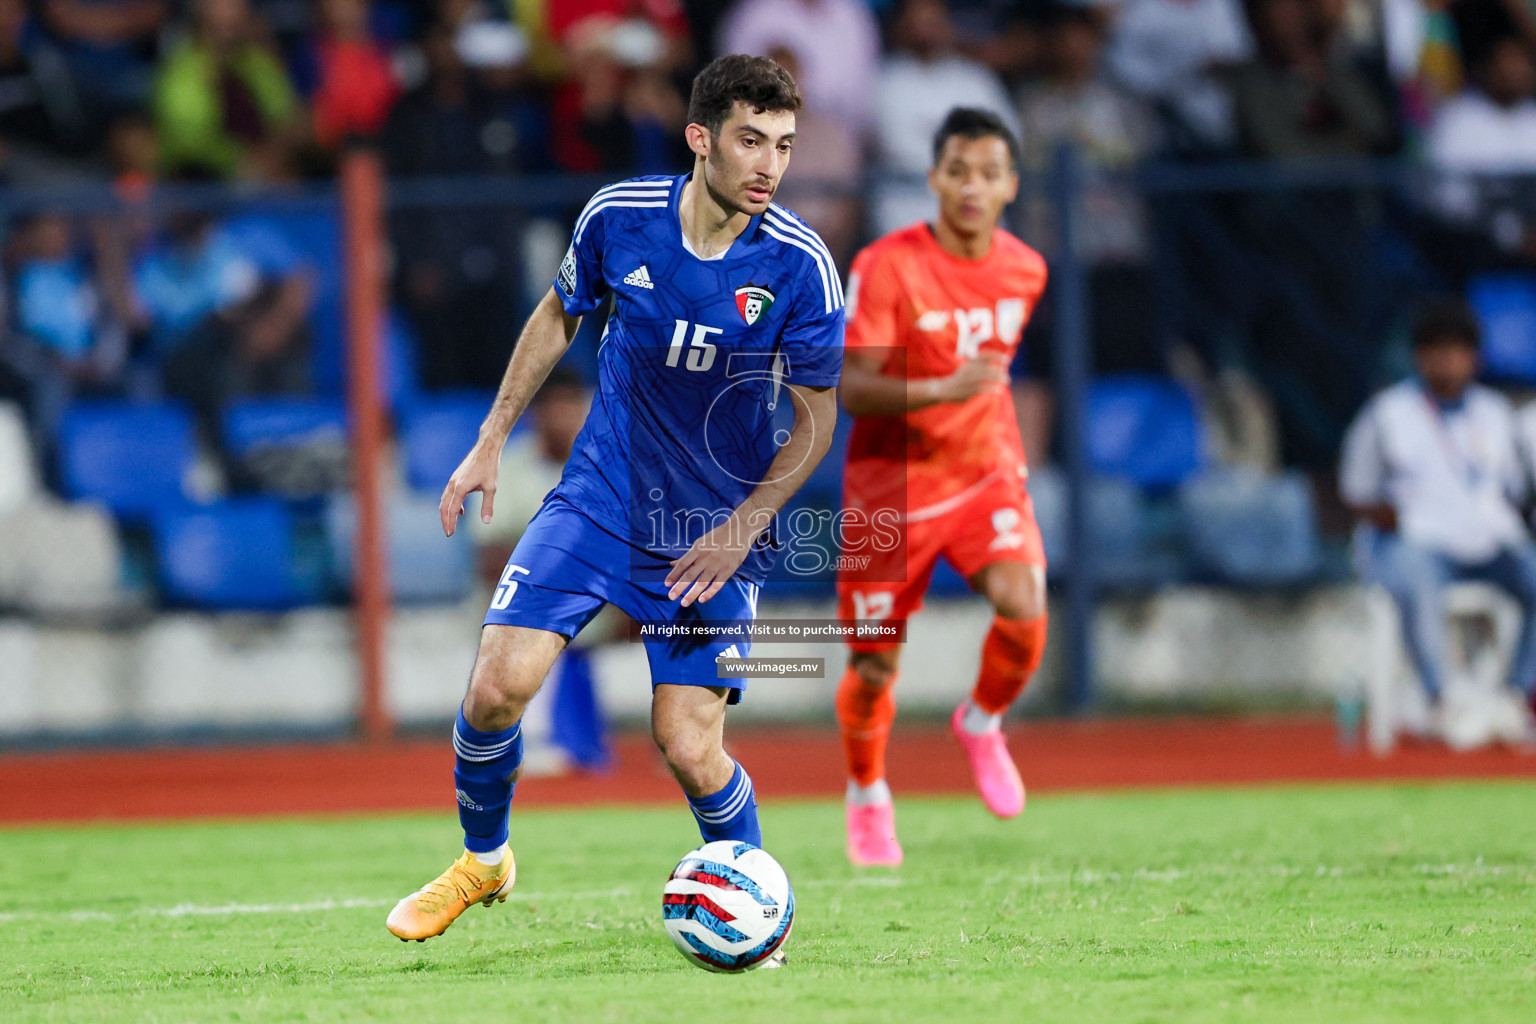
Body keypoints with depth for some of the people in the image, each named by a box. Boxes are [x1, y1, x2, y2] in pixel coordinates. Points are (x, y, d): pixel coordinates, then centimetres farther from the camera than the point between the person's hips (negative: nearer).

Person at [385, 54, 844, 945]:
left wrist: (741, 529, -15)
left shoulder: (801, 266, -17)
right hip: (602, 494, 2)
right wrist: (492, 442, 9)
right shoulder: (618, 218, -12)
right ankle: (483, 859, 17)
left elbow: (816, 419, -6)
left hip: (719, 529, -2)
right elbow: (560, 316, 9)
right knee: (499, 685, -11)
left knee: (689, 748, -11)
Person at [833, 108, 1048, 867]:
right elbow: (850, 388, -22)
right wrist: (941, 391, -35)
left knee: (1024, 607, -24)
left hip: (985, 470, 3)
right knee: (875, 665, 3)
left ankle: (981, 722, 8)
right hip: (890, 483, -3)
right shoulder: (887, 265, -17)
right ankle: (867, 796, 33)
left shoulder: (1024, 270, 0)